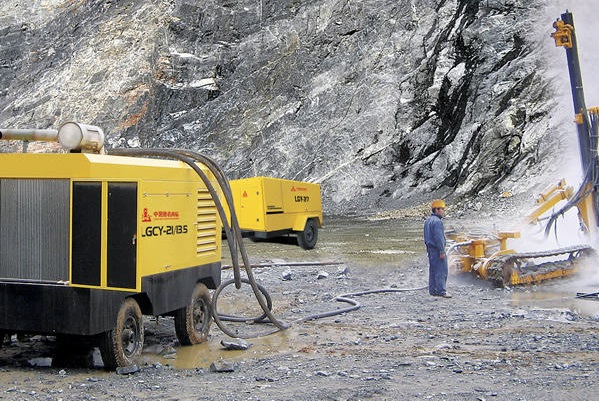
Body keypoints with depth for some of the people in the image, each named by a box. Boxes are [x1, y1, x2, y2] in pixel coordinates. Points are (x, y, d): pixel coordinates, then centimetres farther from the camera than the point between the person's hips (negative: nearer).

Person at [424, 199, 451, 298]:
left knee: (433, 270, 12)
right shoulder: (437, 221, -16)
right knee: (441, 270, -7)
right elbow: (438, 238, -21)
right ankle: (441, 291, -8)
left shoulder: (428, 220, 15)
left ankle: (433, 290, 14)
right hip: (437, 249, -10)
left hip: (430, 248, 10)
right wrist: (442, 251, -20)